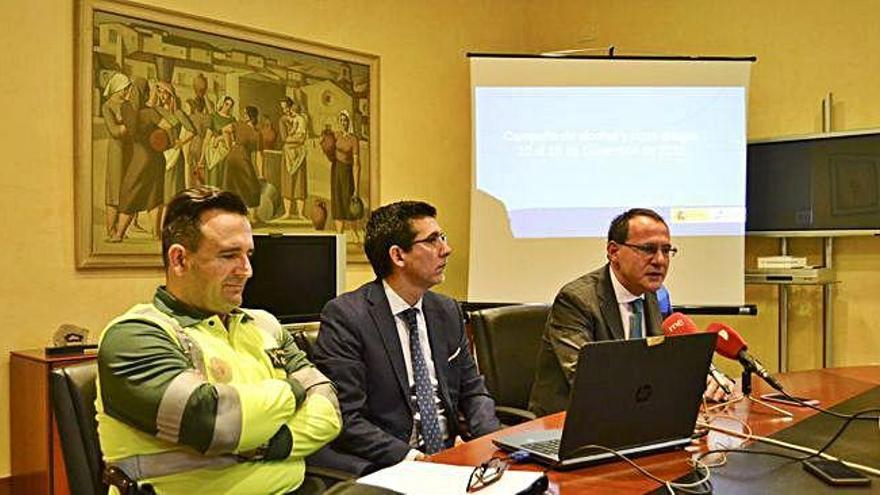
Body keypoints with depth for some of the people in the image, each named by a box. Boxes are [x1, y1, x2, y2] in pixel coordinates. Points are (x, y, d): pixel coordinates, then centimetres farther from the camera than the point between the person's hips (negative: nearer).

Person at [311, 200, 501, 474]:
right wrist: (410, 457, -22)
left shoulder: (448, 311, 10)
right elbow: (344, 418, -15)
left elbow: (472, 390, 16)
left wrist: (493, 440, -2)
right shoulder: (345, 316, -11)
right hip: (384, 469, -6)